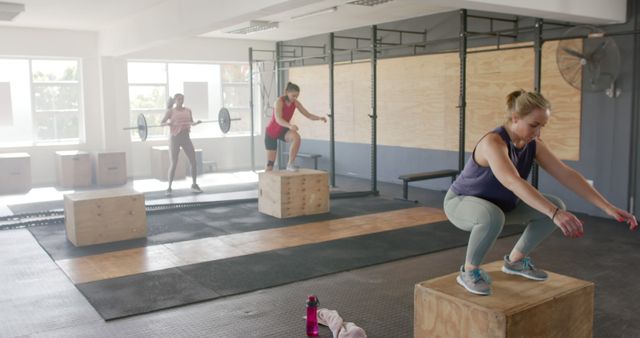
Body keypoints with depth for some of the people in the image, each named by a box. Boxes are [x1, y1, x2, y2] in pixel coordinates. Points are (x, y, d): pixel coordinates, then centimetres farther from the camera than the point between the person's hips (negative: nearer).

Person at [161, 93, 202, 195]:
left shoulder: (188, 110, 11)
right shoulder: (170, 111, 1)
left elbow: (191, 123, 21)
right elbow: (161, 123, -1)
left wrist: (196, 122, -1)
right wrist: (168, 123, -23)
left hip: (186, 138, 4)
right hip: (174, 138, -4)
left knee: (194, 162, -1)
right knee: (173, 164, -5)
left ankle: (194, 185, 14)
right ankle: (169, 187, 7)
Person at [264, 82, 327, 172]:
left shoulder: (295, 103, -9)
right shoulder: (280, 101, -26)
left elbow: (308, 115, -10)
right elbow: (278, 119, -39)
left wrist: (319, 118, -30)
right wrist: (290, 125, -57)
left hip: (283, 130, 4)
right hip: (272, 131, -4)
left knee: (296, 137, -31)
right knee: (270, 162, -3)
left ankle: (290, 164, -20)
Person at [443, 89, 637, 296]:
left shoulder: (533, 145, -10)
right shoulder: (493, 142, -34)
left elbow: (567, 175, -14)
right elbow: (513, 182, -49)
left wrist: (608, 207, -21)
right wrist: (555, 214, -59)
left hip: (499, 203, 7)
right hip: (462, 202, -7)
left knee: (555, 206, -6)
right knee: (492, 216, -42)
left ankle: (515, 260, 12)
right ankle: (469, 271, -15)